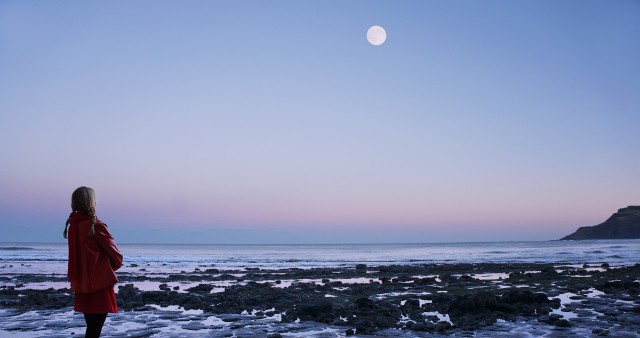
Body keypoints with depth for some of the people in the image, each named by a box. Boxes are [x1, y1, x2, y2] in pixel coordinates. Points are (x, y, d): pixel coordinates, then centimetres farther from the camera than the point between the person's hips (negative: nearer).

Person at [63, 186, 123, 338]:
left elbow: (79, 254, 12)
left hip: (81, 285, 7)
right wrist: (115, 264, 12)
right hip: (99, 284, -7)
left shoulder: (72, 225, 6)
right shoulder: (96, 225, -14)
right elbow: (115, 253, -8)